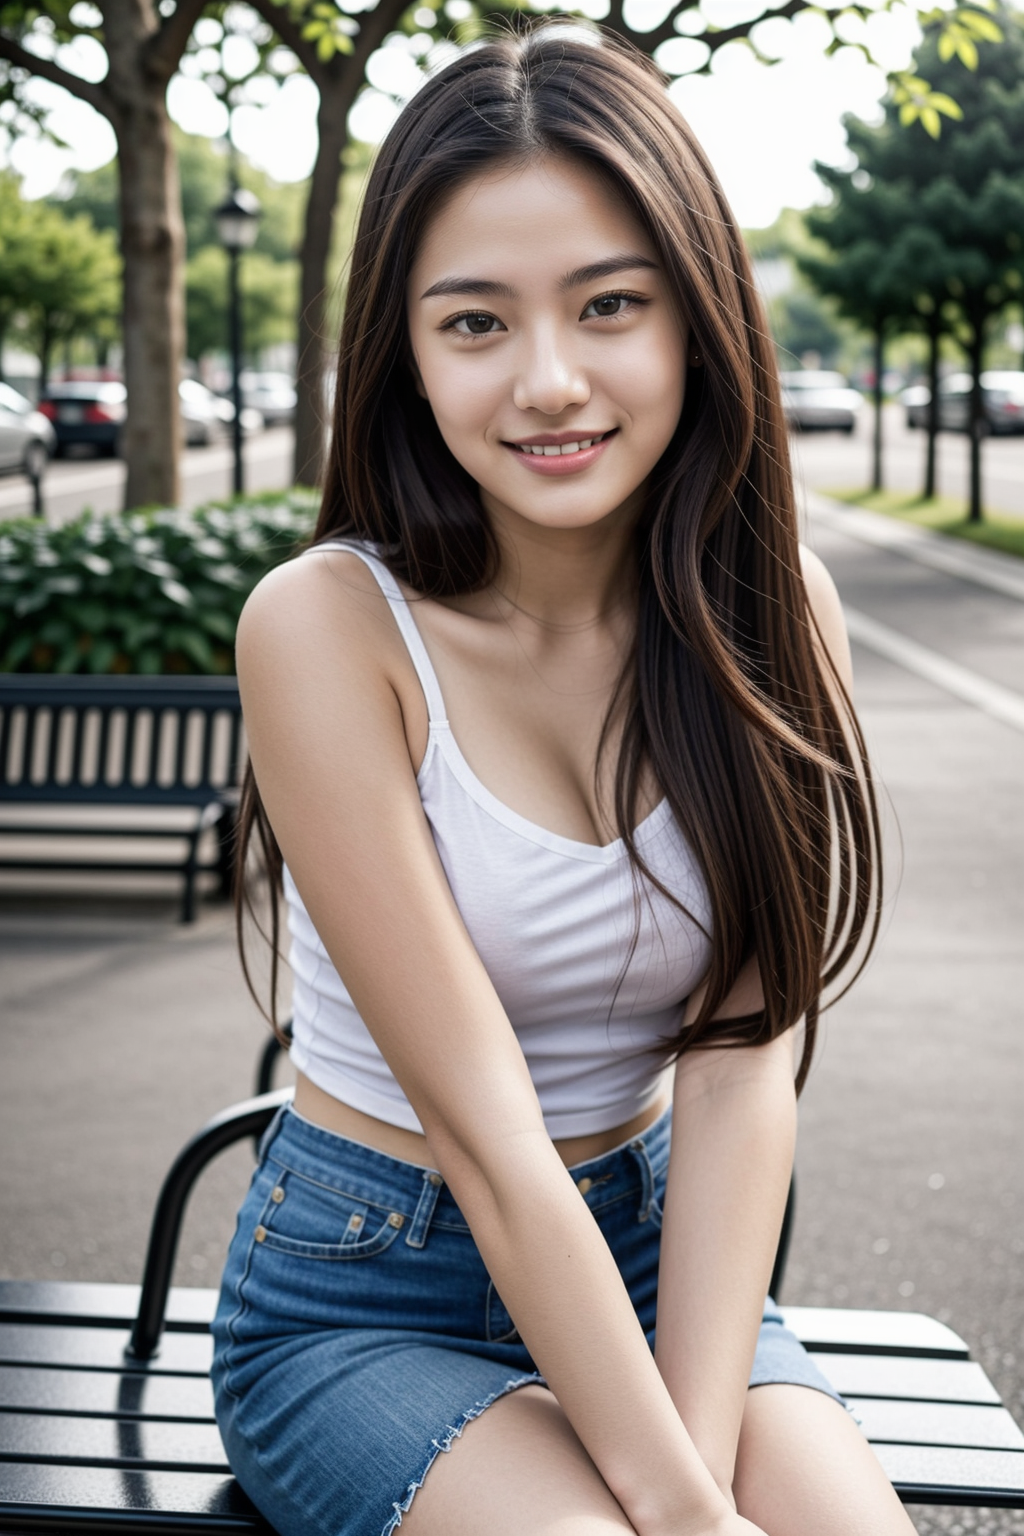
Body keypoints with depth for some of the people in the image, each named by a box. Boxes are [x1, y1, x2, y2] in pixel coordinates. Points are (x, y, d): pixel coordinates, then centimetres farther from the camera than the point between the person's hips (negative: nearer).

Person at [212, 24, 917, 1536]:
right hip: (362, 1292, -3)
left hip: (651, 1255, 3)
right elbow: (484, 1130, -21)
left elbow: (740, 1064, -12)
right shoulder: (329, 628, -18)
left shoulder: (772, 612, -6)